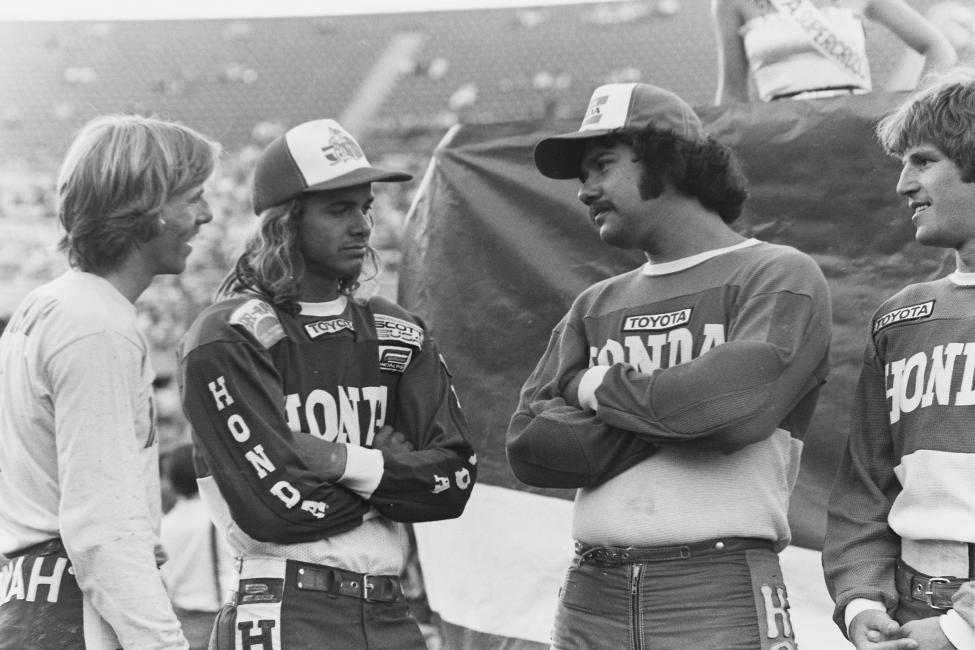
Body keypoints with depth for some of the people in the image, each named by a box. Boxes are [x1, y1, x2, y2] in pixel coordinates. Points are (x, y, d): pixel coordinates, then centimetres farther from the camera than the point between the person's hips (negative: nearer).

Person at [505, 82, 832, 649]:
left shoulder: (782, 277, 1)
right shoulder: (596, 307, 18)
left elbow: (738, 402, -18)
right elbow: (529, 444, 4)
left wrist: (601, 388, -2)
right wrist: (674, 421, -9)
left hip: (722, 597, -4)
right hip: (590, 599, 5)